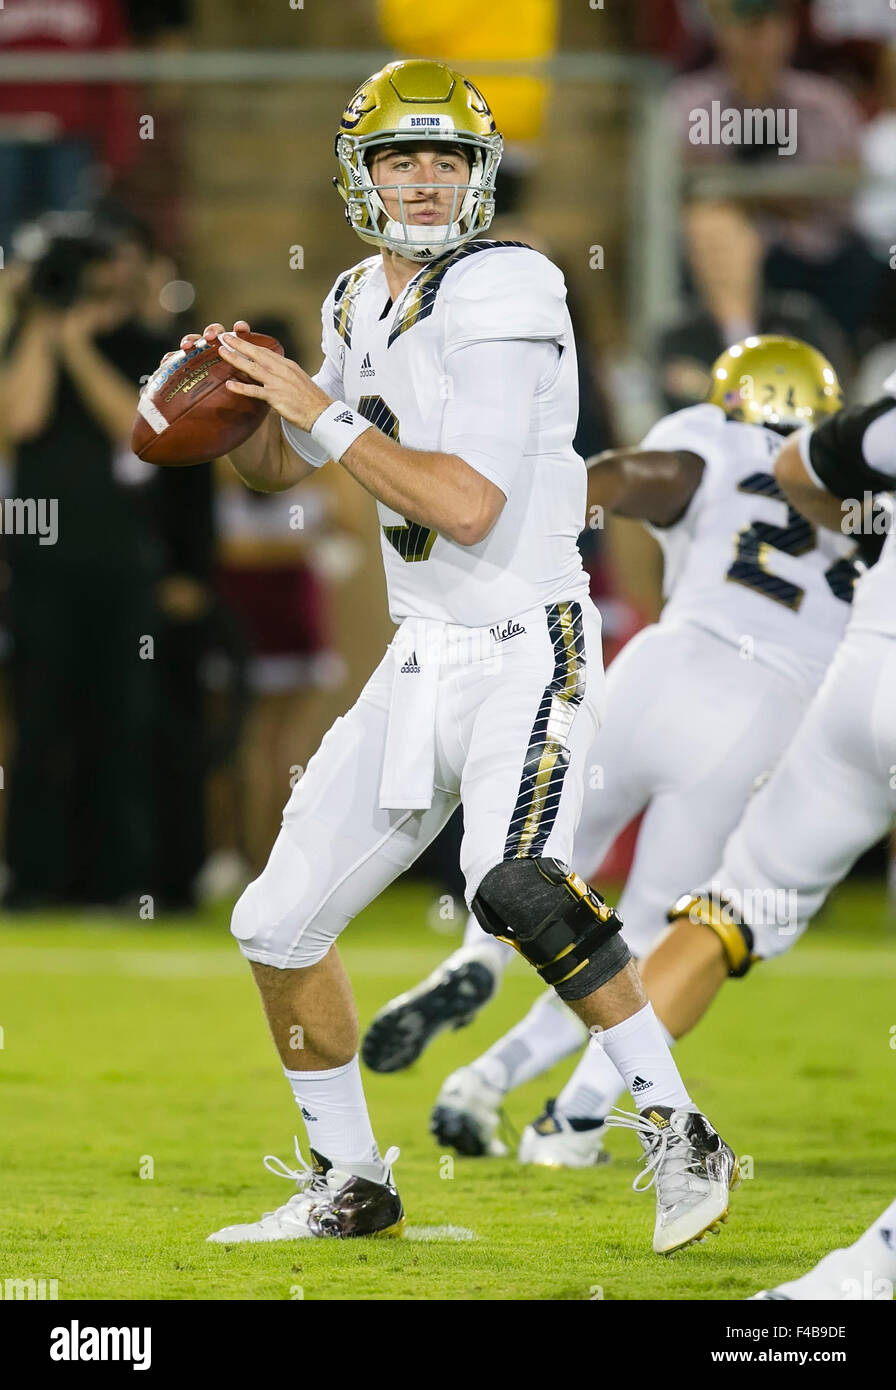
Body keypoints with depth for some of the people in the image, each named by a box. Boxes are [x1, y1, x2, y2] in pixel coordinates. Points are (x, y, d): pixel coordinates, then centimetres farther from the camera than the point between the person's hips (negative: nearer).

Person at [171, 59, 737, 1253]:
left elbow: (469, 508, -24)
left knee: (516, 885, -33)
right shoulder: (364, 306, 9)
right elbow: (277, 468, 24)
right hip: (423, 663, 8)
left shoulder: (500, 296, -16)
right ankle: (350, 1189, 24)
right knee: (281, 925, 8)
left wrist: (323, 412, -18)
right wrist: (240, 397, 2)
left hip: (527, 653, -8)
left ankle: (680, 1138, -20)